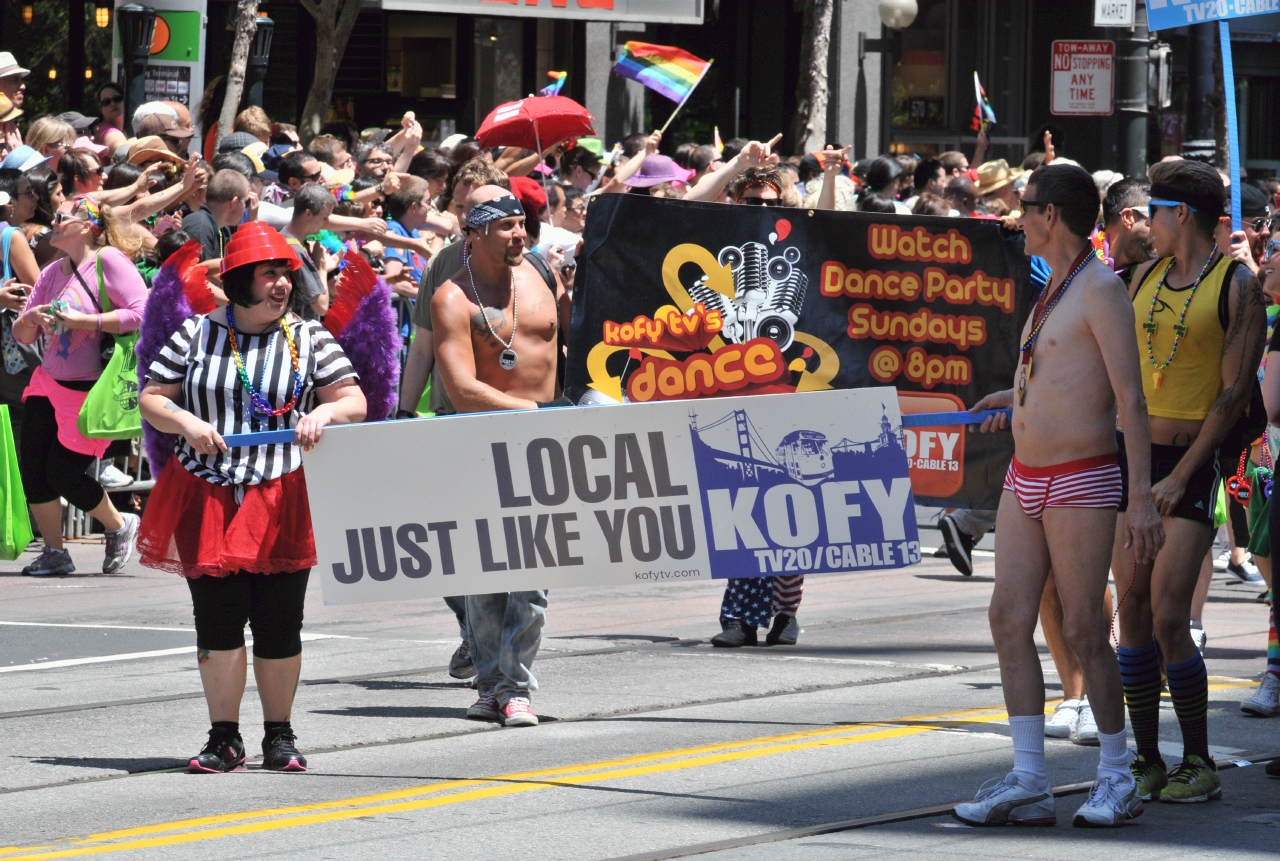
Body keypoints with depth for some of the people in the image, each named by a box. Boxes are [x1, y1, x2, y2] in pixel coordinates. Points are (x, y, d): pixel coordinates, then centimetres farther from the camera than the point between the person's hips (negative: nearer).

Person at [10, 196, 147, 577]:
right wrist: (30, 319, -11)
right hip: (48, 385, 7)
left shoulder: (109, 260, -12)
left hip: (90, 390, -7)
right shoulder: (51, 274, 9)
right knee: (33, 470, -2)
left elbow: (141, 313, -22)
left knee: (63, 474, -5)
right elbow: (22, 335, 14)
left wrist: (80, 321, -22)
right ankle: (54, 554, 13)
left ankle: (119, 527, 21)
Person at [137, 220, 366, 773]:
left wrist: (325, 412, -16)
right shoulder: (198, 333, 4)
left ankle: (279, 735, 15)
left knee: (280, 624, 3)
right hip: (207, 498, 0)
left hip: (282, 499, 0)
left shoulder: (309, 339, 6)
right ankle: (224, 739, 5)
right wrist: (186, 422, -13)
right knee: (217, 619, -2)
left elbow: (355, 403, 5)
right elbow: (151, 400, 7)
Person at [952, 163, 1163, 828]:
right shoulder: (1055, 288, 15)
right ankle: (1028, 784, 3)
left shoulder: (1101, 289, -13)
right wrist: (1018, 398, 36)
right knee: (1009, 618, 1)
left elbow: (1130, 397, -16)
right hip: (1025, 480, 9)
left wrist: (1142, 498, -20)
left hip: (1081, 485, -9)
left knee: (1083, 632, -4)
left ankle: (1116, 779, 9)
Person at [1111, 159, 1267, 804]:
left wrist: (1180, 477, -15)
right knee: (1132, 610, 2)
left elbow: (1233, 394, -11)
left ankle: (1199, 764, 0)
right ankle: (1146, 762, 8)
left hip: (1192, 461, -6)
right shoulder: (1146, 277, 12)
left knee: (1169, 617, -12)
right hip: (1131, 454, 6)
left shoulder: (1236, 285, -7)